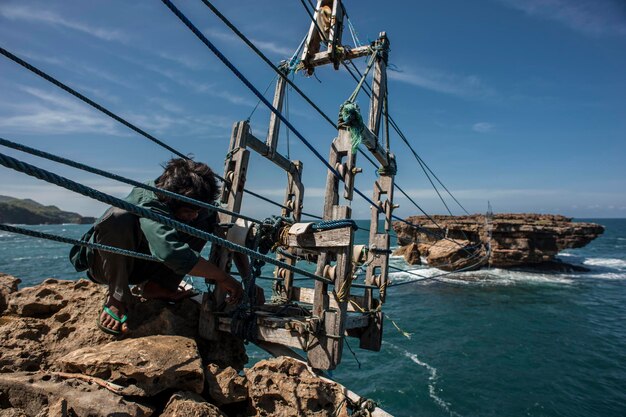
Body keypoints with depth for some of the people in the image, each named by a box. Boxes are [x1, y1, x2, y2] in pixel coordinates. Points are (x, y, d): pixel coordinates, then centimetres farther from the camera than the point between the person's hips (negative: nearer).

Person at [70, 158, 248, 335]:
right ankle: (116, 298, -17)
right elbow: (172, 253, -49)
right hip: (104, 262, -4)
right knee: (119, 217, -38)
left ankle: (155, 286, -9)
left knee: (205, 226, -13)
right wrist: (222, 277, -42)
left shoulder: (199, 210, -16)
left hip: (142, 264, 5)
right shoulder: (148, 204, -35)